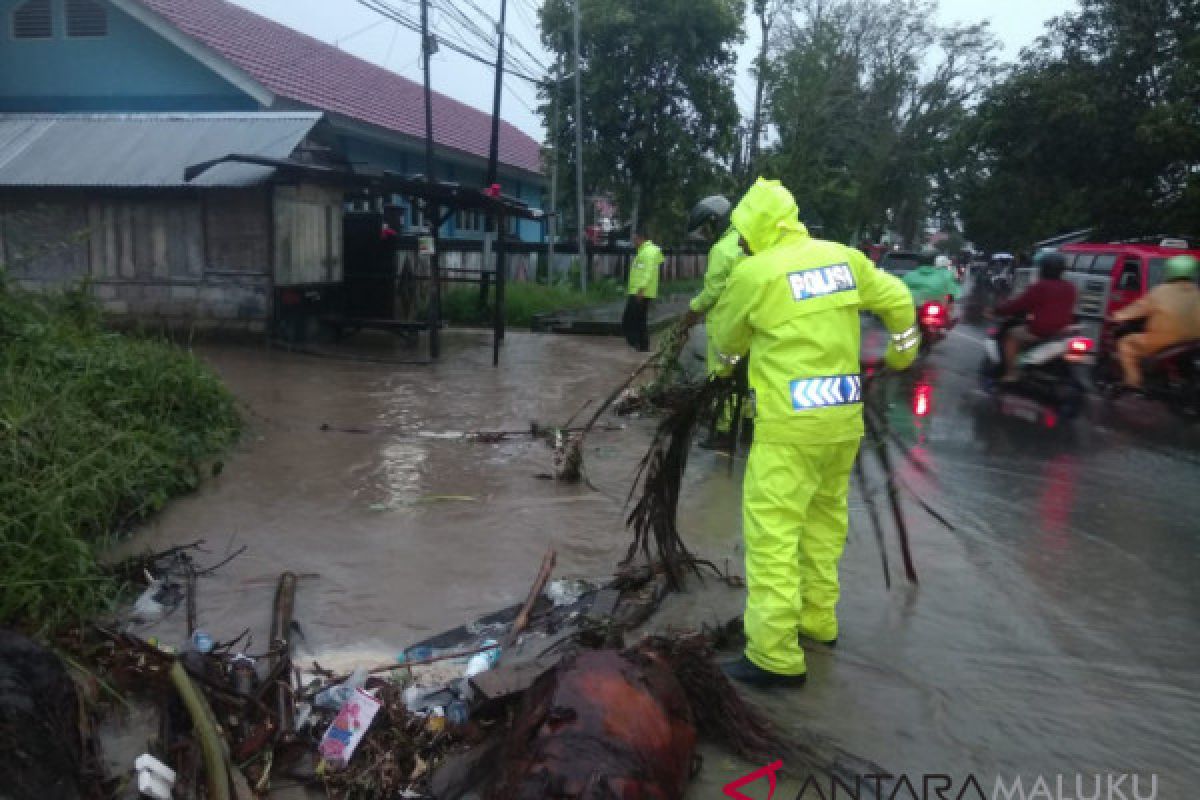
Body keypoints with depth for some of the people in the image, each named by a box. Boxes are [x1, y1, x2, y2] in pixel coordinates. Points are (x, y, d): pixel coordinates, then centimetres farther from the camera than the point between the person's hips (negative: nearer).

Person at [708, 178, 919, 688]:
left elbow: (726, 337, 6)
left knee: (772, 533, -3)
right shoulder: (844, 257, 6)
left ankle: (776, 657, -1)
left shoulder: (754, 272, -10)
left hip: (790, 423, -7)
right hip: (844, 417, 7)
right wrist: (902, 351, 36)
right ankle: (817, 618, 34)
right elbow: (897, 300, 17)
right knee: (824, 520, 20)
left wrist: (726, 361, 30)